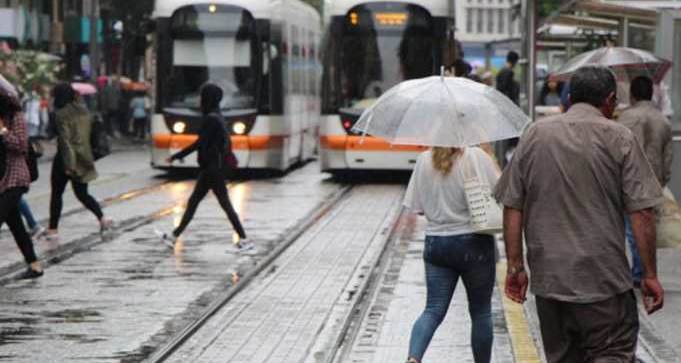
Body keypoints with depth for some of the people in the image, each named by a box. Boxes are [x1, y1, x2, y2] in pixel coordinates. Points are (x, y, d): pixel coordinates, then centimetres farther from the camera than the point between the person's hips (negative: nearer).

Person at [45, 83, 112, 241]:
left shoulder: (61, 115, -15)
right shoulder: (84, 111, 7)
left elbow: (65, 140, -20)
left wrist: (68, 164, -22)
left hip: (66, 159, -6)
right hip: (84, 158, 6)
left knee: (56, 194, 7)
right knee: (82, 194, 15)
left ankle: (53, 229, 9)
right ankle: (102, 218, -3)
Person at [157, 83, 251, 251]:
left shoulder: (211, 119, -17)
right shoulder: (218, 117, 12)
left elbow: (200, 143, -20)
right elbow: (227, 143, 17)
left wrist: (176, 156, -15)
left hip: (211, 168, -10)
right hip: (211, 169, 10)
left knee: (225, 203, -5)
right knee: (193, 201, 11)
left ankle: (244, 240, -1)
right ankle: (174, 236, 16)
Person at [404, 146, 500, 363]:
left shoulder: (424, 161, -1)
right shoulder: (477, 157, -13)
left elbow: (416, 207, 3)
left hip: (436, 243, 3)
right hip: (473, 242, -3)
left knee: (434, 310, 3)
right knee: (480, 312, 12)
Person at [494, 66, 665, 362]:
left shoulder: (534, 135, 6)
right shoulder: (619, 138, -4)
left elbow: (512, 207, 5)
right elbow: (641, 213, -8)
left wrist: (515, 266, 10)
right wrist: (650, 275, -2)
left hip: (548, 279, 4)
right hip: (604, 279, -4)